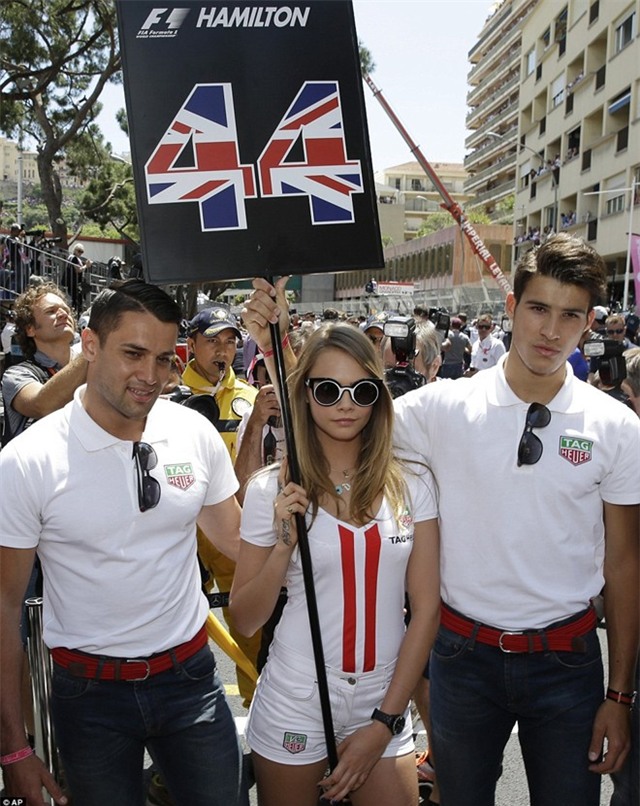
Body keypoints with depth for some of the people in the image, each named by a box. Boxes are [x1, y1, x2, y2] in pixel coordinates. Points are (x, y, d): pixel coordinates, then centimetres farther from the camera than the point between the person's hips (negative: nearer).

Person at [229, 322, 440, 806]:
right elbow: (245, 620, -4)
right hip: (296, 705, -1)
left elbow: (426, 608, -3)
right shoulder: (272, 490, -8)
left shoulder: (412, 485, -4)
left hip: (385, 701, 1)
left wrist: (385, 721, -6)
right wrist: (285, 544, -20)